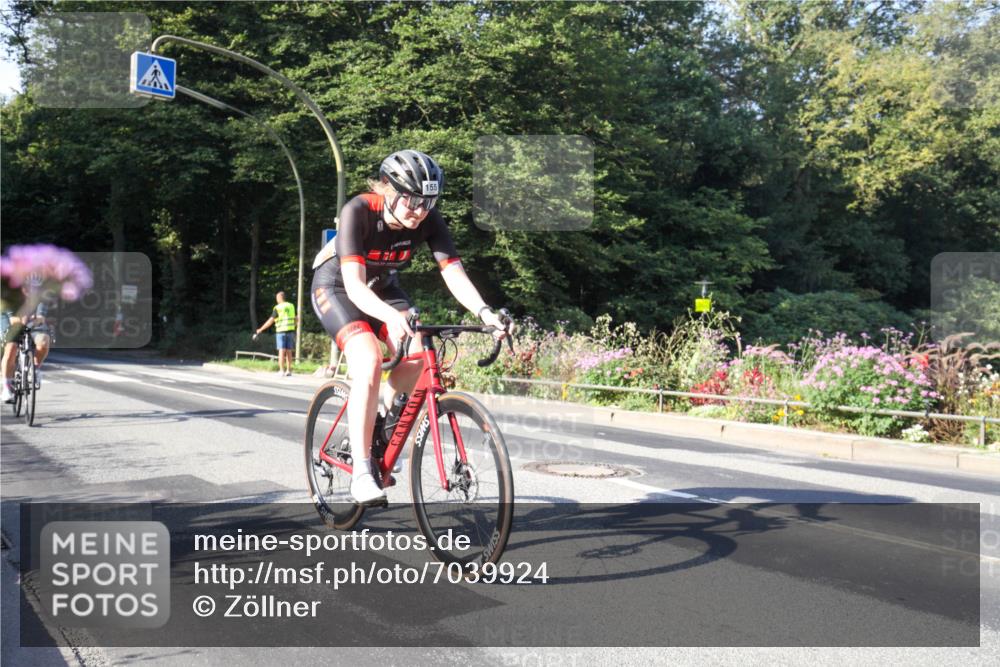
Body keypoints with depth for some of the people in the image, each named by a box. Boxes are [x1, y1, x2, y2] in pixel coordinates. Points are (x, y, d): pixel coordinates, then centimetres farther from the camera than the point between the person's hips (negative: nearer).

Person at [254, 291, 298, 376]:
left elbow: (270, 321, -12)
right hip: (290, 331, 5)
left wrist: (260, 330, -7)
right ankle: (288, 371, 4)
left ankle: (281, 371, -7)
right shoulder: (291, 306, 8)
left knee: (281, 352, -4)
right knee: (288, 352, 6)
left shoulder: (277, 308, -8)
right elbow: (295, 319, 17)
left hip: (281, 331, -5)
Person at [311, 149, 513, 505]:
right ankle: (361, 471, -20)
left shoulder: (429, 220, -21)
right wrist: (391, 316, -58)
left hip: (383, 286, 4)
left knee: (416, 356, -20)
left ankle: (381, 426, 9)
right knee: (369, 363, -28)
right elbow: (354, 285, -40)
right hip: (336, 286, -4)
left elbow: (454, 273, -26)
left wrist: (485, 312, -43)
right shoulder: (358, 211, -32)